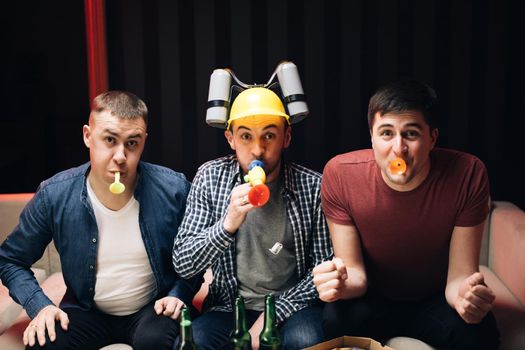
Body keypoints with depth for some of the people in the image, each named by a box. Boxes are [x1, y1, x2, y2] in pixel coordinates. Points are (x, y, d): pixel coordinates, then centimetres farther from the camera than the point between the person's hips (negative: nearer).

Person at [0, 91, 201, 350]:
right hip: (86, 311, 1)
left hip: (153, 308, 0)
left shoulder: (173, 189, -16)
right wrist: (39, 306, -13)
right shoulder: (54, 195, -13)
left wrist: (178, 295, -15)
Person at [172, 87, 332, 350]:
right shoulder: (210, 178, -7)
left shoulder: (313, 187, -10)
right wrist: (228, 225, -28)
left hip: (291, 303, -1)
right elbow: (182, 265, -10)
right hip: (229, 305, 1)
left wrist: (273, 315, -14)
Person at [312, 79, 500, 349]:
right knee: (336, 321, -31)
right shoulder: (340, 174, -22)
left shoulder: (467, 174, -23)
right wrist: (341, 283, -40)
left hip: (435, 300, 0)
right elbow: (356, 272, -15)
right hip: (372, 299, 0)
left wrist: (464, 294, -41)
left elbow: (459, 275, -17)